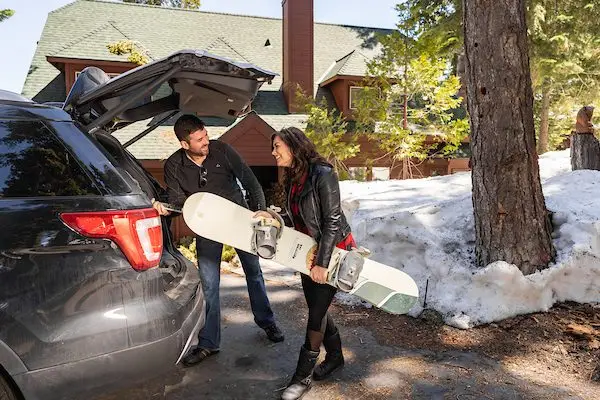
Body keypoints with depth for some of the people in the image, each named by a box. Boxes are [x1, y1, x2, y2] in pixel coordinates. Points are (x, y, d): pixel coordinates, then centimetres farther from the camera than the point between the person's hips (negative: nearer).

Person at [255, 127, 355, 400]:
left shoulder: (322, 175, -22)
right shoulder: (292, 178, 2)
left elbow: (332, 221, -22)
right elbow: (298, 218, 7)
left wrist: (322, 262, -22)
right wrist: (273, 216, -10)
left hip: (334, 251, -7)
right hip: (309, 251, 8)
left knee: (316, 312, -2)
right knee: (316, 308, 15)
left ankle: (303, 376, 15)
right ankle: (335, 356, 38)